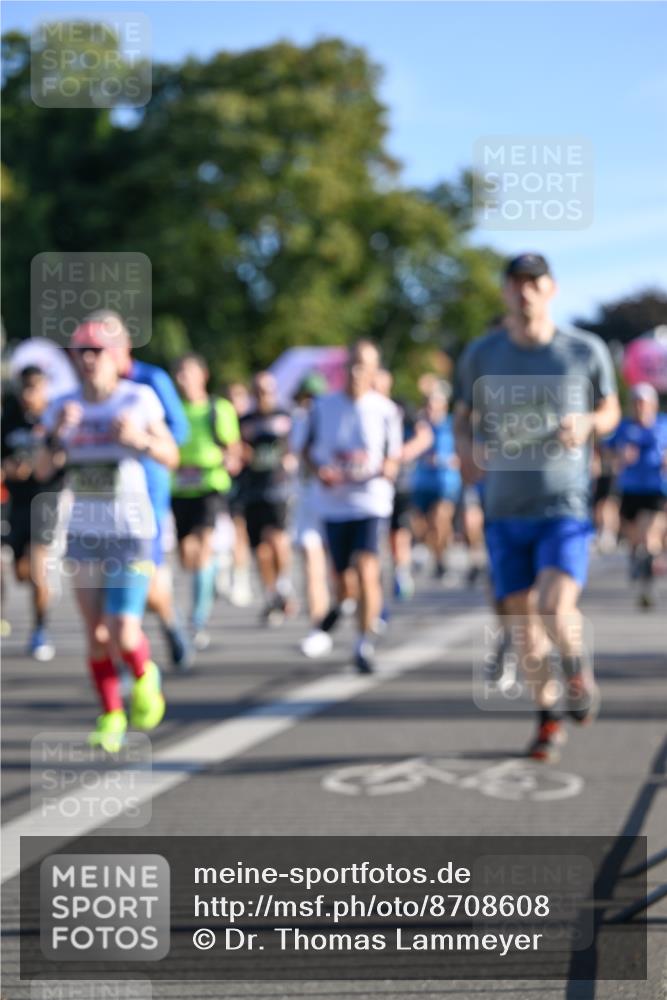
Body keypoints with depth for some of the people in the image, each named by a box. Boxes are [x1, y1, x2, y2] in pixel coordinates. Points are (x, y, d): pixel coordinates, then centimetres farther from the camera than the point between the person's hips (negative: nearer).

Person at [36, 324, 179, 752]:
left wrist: (139, 438, -17)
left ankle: (145, 676, 21)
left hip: (131, 531, -3)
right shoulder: (65, 407, 4)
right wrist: (56, 432, -17)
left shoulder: (139, 398, -4)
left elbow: (171, 457, 1)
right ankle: (111, 717, 22)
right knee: (96, 634, 5)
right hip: (83, 532, 3)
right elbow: (43, 470, 0)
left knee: (123, 635, -12)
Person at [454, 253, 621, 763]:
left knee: (556, 611, -21)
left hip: (565, 507, -2)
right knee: (524, 624, 5)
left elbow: (610, 410, 13)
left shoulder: (587, 351, -1)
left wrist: (588, 424, -11)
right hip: (506, 510, 3)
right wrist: (467, 447, -6)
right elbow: (465, 415, 16)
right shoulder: (481, 355, 3)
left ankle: (578, 669, 14)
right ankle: (550, 719, 26)